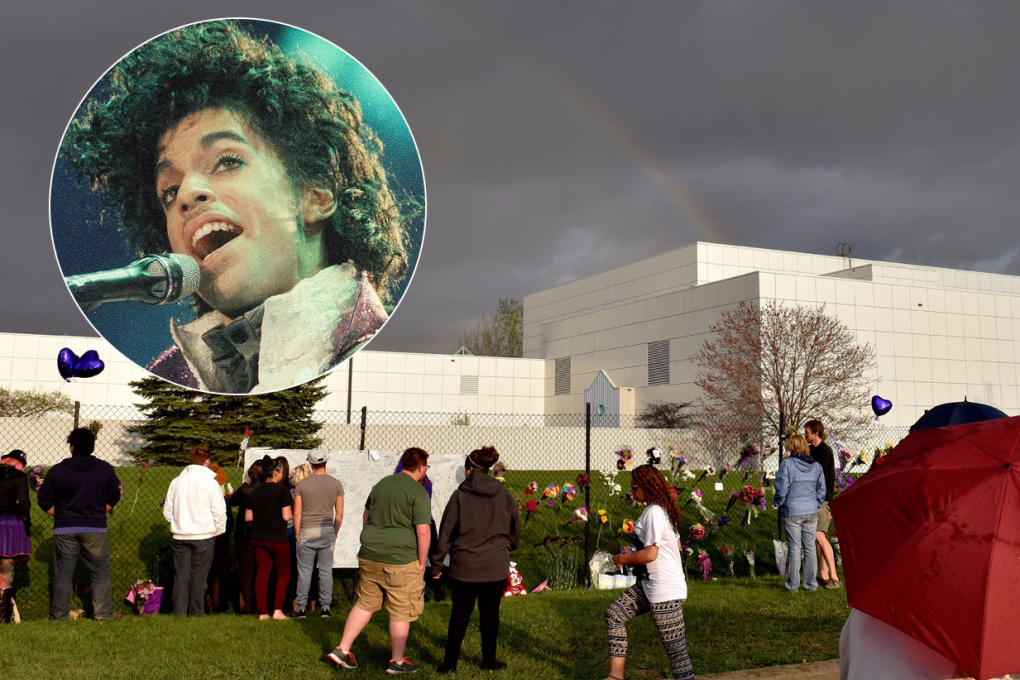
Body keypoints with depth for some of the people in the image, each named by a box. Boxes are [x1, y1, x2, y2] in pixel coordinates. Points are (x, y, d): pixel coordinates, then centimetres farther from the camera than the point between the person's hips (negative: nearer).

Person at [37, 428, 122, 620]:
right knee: (100, 571, 9)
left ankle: (59, 615, 13)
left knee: (62, 573, 9)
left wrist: (60, 515, 13)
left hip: (64, 530, 0)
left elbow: (44, 500, 1)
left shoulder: (57, 470, -2)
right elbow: (114, 497, 5)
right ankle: (103, 612, 8)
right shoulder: (105, 469, 0)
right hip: (96, 529, 0)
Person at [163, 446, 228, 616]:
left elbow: (167, 511, 11)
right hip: (203, 535, -4)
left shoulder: (176, 481, 4)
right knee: (199, 576, 4)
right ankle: (196, 613, 9)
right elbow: (219, 511, -9)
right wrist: (219, 530, 6)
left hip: (180, 536, 4)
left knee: (181, 575, 9)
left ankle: (179, 612, 10)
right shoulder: (210, 482, -9)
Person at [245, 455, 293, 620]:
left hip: (258, 538, 5)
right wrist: (294, 515, 4)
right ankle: (277, 610, 1)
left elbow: (248, 517, 9)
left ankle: (262, 612, 9)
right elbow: (286, 516, -16)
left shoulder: (254, 492, 6)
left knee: (262, 573, 10)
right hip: (277, 538, -5)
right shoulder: (282, 490, -11)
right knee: (283, 573, 10)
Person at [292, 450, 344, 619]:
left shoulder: (301, 485, -3)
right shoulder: (336, 484, 0)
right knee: (326, 570, 7)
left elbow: (297, 513, -3)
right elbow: (339, 514, 1)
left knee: (304, 571, 6)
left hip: (307, 531, -1)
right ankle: (325, 607, 10)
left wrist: (297, 534, 7)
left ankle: (301, 607, 9)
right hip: (328, 530, 1)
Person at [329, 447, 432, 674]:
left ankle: (342, 650, 19)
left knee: (365, 604, 18)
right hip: (401, 561, -6)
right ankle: (397, 662, 17)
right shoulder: (418, 492, -12)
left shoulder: (381, 484, 10)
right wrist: (421, 563, -7)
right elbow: (423, 531, -17)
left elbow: (366, 517, 19)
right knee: (401, 612, 7)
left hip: (369, 557, 7)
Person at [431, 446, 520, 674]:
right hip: (496, 565, 2)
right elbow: (516, 529, 9)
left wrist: (437, 564, 3)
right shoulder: (504, 495, 0)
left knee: (460, 612, 8)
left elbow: (446, 533, -5)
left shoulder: (460, 496, -7)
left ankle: (450, 662, 13)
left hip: (465, 565, -1)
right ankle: (489, 660, 21)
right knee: (490, 612, 12)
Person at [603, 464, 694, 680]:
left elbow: (650, 554, -24)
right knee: (614, 614, 11)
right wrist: (634, 555, 18)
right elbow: (676, 544, 20)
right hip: (648, 585, 11)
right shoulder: (662, 510, 12)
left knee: (675, 646, -4)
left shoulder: (654, 513, -18)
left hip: (665, 590, -11)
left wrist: (622, 559, -8)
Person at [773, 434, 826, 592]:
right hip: (811, 513, 4)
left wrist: (777, 503, 6)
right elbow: (821, 490, 9)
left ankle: (793, 584, 10)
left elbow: (782, 489, -11)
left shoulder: (787, 464, -12)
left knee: (794, 548, 3)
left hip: (792, 513, -4)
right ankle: (810, 583, 17)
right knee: (810, 548, 11)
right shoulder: (816, 466, 4)